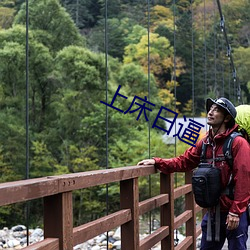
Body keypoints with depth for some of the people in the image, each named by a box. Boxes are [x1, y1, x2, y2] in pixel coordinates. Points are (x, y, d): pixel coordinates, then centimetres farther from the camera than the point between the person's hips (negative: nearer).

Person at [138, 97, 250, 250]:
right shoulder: (205, 143, 8)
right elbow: (183, 162, 10)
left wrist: (235, 212, -18)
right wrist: (157, 162, -3)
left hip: (234, 214, -6)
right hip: (213, 212, 7)